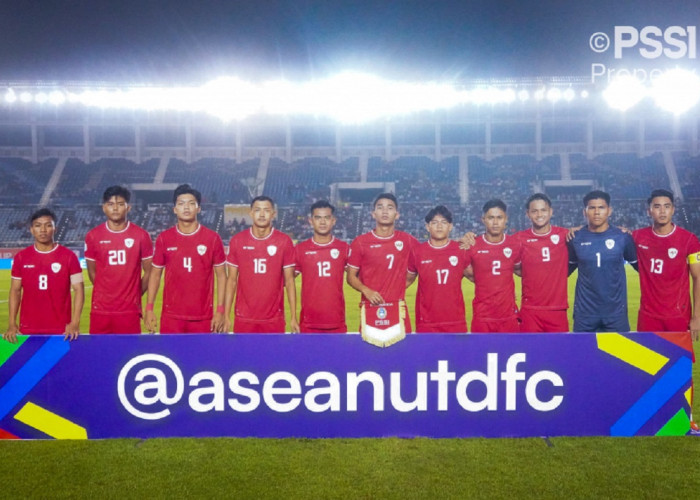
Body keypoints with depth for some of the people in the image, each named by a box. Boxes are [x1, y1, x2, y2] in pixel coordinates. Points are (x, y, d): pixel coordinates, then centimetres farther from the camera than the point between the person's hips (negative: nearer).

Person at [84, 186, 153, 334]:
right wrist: (106, 295, 9)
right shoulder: (93, 236, 3)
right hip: (100, 310, 1)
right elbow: (92, 272, 11)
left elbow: (148, 271, 5)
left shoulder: (141, 236, -1)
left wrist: (135, 296, 5)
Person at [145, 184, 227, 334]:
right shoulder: (163, 238, 2)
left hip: (203, 317, -1)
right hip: (171, 317, 1)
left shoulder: (213, 238, -1)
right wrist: (149, 308, 2)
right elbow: (155, 274, 9)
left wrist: (220, 311, -3)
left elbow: (221, 275, 2)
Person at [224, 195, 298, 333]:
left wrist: (293, 317, -1)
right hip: (244, 319, 1)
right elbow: (232, 280, 5)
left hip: (274, 320, -1)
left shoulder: (285, 241, -1)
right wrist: (226, 316, 1)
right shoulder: (237, 240, 2)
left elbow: (289, 281, 2)